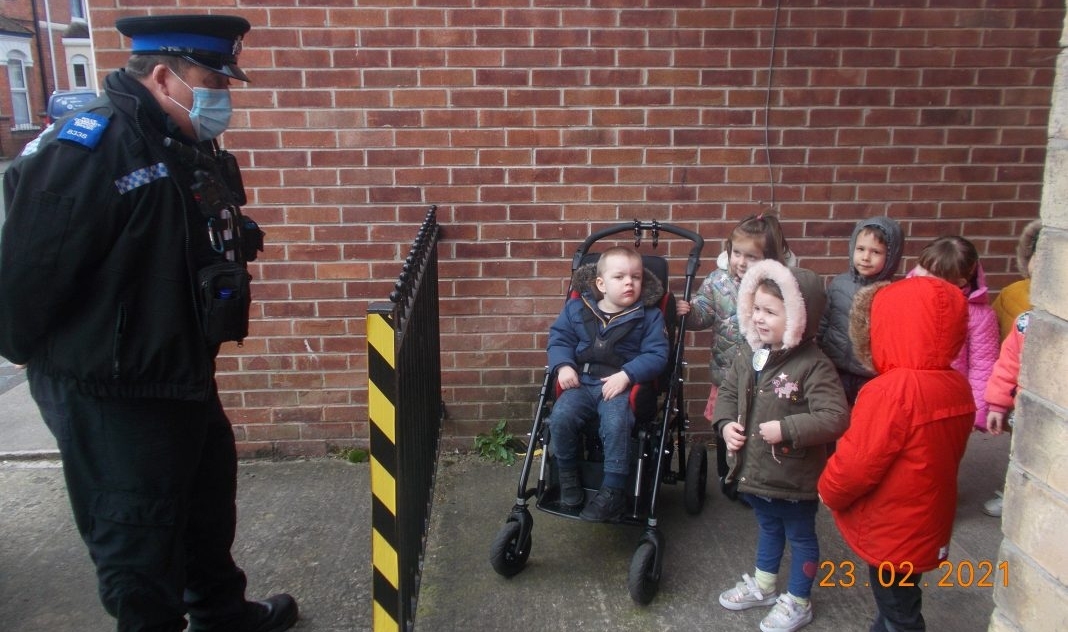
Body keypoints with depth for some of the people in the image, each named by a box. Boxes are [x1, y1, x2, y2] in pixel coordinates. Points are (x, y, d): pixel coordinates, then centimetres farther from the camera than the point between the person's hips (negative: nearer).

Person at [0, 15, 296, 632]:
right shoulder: (87, 150, -24)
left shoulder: (190, 149, 5)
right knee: (139, 540, 8)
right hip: (111, 397, -9)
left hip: (185, 374, 10)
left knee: (208, 508, 26)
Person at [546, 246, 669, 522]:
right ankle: (568, 477, 1)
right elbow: (559, 337, 13)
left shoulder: (649, 315, 1)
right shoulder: (576, 308, 7)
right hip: (581, 382, 3)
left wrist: (626, 375, -19)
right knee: (560, 417, -23)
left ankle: (613, 492, -16)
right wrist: (563, 365, -7)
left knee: (616, 424, -31)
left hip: (621, 385, -3)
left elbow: (656, 355, -5)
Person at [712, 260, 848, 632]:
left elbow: (835, 418, -28)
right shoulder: (749, 355, -2)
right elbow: (728, 392, 11)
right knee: (768, 527, 28)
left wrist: (785, 429, -31)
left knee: (800, 535, 17)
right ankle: (763, 585, 49)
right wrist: (726, 424, -7)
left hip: (793, 476, -6)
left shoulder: (814, 366, -24)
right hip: (753, 469, 7)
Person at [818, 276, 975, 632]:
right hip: (927, 526, 8)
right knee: (900, 600, 26)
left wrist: (829, 491, -5)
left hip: (892, 532, -7)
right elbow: (940, 452, 7)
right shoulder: (957, 385, -5)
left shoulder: (892, 392, -30)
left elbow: (856, 463, -25)